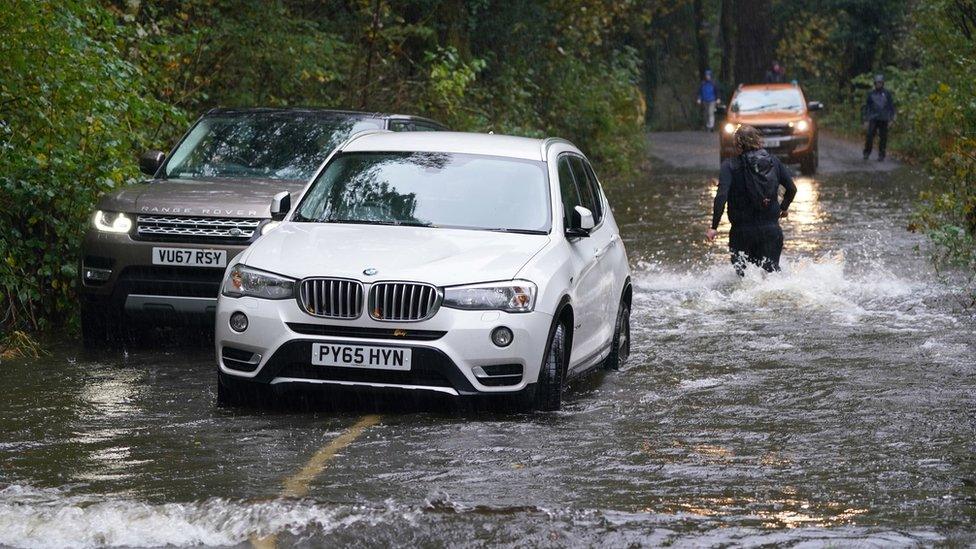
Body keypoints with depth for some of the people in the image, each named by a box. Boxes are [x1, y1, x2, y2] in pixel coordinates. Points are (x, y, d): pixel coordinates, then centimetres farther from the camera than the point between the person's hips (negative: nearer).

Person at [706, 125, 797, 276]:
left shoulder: (730, 165, -6)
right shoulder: (774, 162, 5)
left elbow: (722, 195, -17)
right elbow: (792, 188, 10)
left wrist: (714, 227, -18)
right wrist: (784, 207, 30)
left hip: (742, 231, -2)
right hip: (771, 229, 2)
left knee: (742, 272, 13)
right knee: (772, 271, 7)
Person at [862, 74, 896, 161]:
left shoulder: (887, 93, 3)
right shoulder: (871, 94, 6)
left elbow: (891, 107, 6)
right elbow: (866, 107, 11)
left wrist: (891, 119, 0)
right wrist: (866, 120, 7)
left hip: (884, 120, 0)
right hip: (873, 119, 0)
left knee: (883, 138, 0)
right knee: (869, 136, -12)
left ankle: (881, 156, 8)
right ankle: (867, 153, 0)